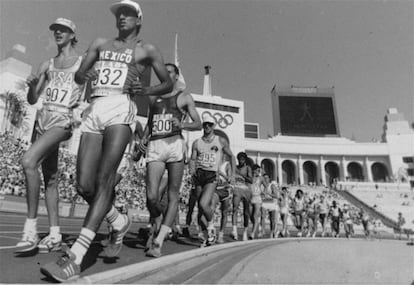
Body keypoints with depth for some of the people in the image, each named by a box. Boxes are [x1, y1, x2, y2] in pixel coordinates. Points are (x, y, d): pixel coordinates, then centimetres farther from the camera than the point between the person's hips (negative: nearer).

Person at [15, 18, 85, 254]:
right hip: (44, 119, 6)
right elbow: (33, 100, 16)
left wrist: (84, 104, -14)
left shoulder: (82, 62, 5)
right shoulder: (47, 65, 19)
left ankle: (31, 228, -21)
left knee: (29, 161, -28)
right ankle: (55, 236, 11)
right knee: (50, 179, 5)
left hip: (64, 119, -6)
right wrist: (32, 85, -4)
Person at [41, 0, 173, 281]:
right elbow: (78, 76, 25)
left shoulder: (147, 50, 17)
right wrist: (84, 74, 0)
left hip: (121, 108, -5)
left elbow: (169, 83, 17)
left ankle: (74, 258, -19)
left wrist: (146, 90, -3)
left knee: (104, 181, -18)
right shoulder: (100, 44, 27)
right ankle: (119, 222, 23)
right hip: (94, 110, 5)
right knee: (85, 186, -3)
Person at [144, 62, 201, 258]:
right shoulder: (153, 98, 24)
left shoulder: (184, 97, 13)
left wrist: (183, 124, -13)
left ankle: (158, 242, -1)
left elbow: (198, 124, 6)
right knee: (151, 197, -11)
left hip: (175, 144, -2)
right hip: (154, 146, 2)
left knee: (173, 196, -5)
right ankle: (158, 224, 20)